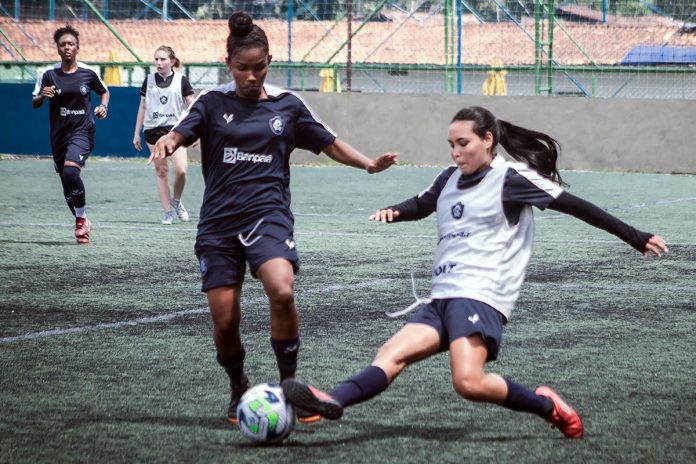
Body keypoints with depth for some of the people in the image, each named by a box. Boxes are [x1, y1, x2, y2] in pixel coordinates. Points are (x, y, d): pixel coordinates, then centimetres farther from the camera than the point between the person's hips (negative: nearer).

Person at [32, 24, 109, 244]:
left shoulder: (88, 73, -2)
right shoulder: (49, 74, -1)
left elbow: (104, 92, 15)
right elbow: (34, 103, 3)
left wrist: (103, 107, -5)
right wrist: (43, 96, -19)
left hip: (82, 131, -3)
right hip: (58, 134, 3)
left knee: (70, 170, -27)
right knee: (66, 180, 6)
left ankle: (82, 218, -9)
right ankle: (82, 224, 28)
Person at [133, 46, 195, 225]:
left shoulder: (181, 80, 1)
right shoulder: (149, 80, 7)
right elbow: (142, 107, 14)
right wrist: (137, 133, 12)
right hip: (153, 130, 2)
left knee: (180, 170, -15)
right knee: (161, 171, 2)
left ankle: (176, 200, 12)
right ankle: (167, 212, 8)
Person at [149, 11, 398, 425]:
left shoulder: (287, 105, 8)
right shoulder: (213, 102, 5)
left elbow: (330, 143, 14)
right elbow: (181, 134, -8)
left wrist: (368, 163, -1)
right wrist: (167, 143, -32)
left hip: (268, 216, -1)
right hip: (219, 221, 1)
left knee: (282, 291, -28)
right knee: (225, 319, -4)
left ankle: (289, 386, -12)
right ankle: (239, 391, 24)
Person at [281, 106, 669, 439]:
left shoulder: (511, 178, -4)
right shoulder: (450, 179, 17)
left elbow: (572, 204, -3)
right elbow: (420, 205, 37)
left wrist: (635, 237, -2)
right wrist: (392, 212, 13)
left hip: (481, 296, -7)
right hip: (441, 298, 7)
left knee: (469, 382, -27)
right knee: (391, 355, -15)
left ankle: (546, 406, -7)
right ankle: (332, 402, -34)